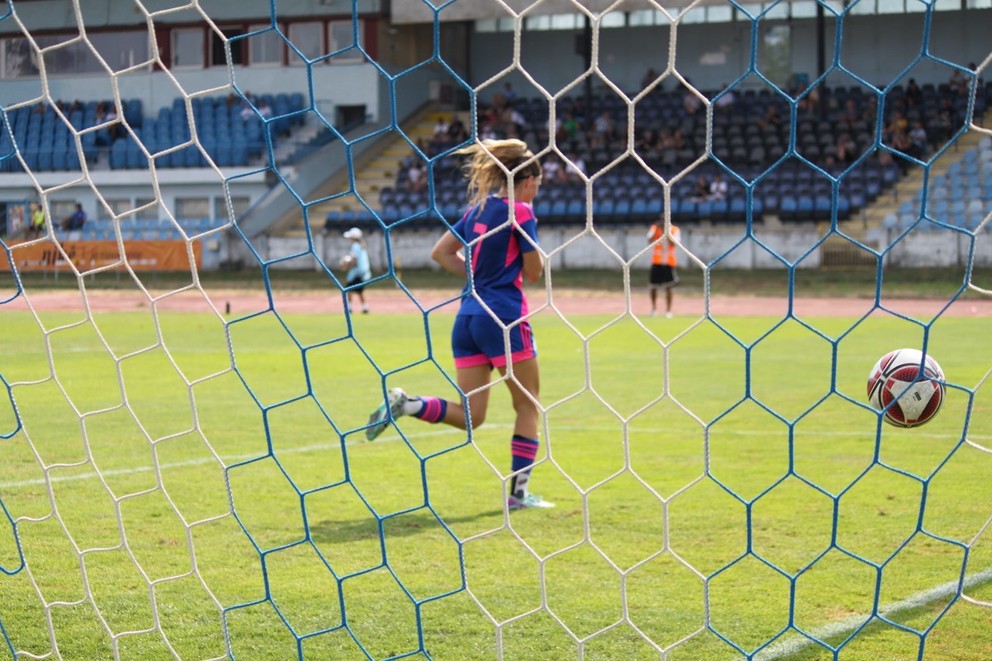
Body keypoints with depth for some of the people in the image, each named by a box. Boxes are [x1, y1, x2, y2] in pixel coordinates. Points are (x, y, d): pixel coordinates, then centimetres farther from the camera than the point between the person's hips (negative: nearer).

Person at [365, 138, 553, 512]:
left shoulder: (478, 208, 14)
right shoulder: (520, 212, -7)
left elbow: (440, 252, 17)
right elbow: (534, 273, -5)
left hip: (468, 316, 7)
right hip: (503, 316, -7)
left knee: (470, 415, 9)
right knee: (528, 404, 8)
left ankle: (404, 404, -12)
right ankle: (518, 491, 5)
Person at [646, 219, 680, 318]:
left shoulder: (674, 230, 0)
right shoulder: (654, 228, 3)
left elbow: (673, 243, -15)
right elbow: (650, 242, -11)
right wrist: (657, 230, -19)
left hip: (669, 262, -1)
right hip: (656, 261, 1)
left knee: (668, 287, -5)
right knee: (653, 286, 4)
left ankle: (668, 310, 0)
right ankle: (654, 308, 23)